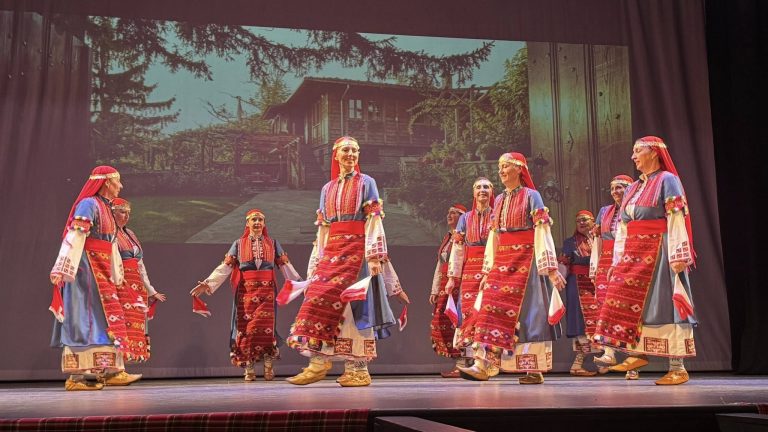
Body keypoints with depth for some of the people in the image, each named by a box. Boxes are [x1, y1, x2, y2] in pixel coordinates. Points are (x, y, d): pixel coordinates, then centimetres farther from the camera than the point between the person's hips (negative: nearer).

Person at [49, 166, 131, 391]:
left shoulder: (105, 208, 19)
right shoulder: (89, 204, -10)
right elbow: (74, 237, -20)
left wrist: (116, 274, 27)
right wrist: (61, 270, -27)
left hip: (101, 272, 9)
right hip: (87, 269, -9)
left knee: (106, 319, 8)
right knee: (86, 320, -8)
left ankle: (108, 371, 12)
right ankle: (79, 376, -5)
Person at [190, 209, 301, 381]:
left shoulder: (272, 243, 12)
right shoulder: (238, 244, 11)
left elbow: (285, 265, 8)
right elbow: (225, 267, 4)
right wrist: (207, 284, -8)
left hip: (267, 291, 0)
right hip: (245, 291, 0)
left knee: (266, 327, -9)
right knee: (246, 327, -3)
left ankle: (268, 367, -2)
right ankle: (249, 369, 2)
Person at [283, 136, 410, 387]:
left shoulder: (366, 183, 6)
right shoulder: (327, 189, 19)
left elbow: (374, 220, -4)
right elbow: (322, 228, 17)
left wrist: (375, 257, -14)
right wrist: (316, 262, 11)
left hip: (357, 249, -5)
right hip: (332, 249, 5)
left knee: (353, 305, -12)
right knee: (319, 297, -9)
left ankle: (357, 368, -7)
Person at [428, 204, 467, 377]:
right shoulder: (447, 238, 22)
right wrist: (435, 290, 17)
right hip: (445, 284, 8)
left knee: (456, 320, -11)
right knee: (440, 321, 4)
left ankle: (462, 364, -7)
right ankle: (459, 363, 9)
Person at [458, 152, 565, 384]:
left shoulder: (531, 196, -2)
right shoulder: (499, 200, 15)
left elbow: (542, 233, -9)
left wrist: (550, 267, -16)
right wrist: (487, 270, 12)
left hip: (526, 259, -5)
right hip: (502, 260, 6)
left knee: (528, 312, -3)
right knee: (492, 307, -6)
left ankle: (535, 370, 5)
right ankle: (482, 365, -10)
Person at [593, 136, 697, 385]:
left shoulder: (667, 180, -3)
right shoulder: (633, 189, 19)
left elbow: (677, 220, -11)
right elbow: (623, 229, 18)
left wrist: (678, 257, -19)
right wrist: (617, 260, 14)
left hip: (658, 251, -7)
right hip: (633, 252, 7)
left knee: (664, 305, -6)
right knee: (627, 301, -3)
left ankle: (678, 369, 0)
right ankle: (638, 353, 5)